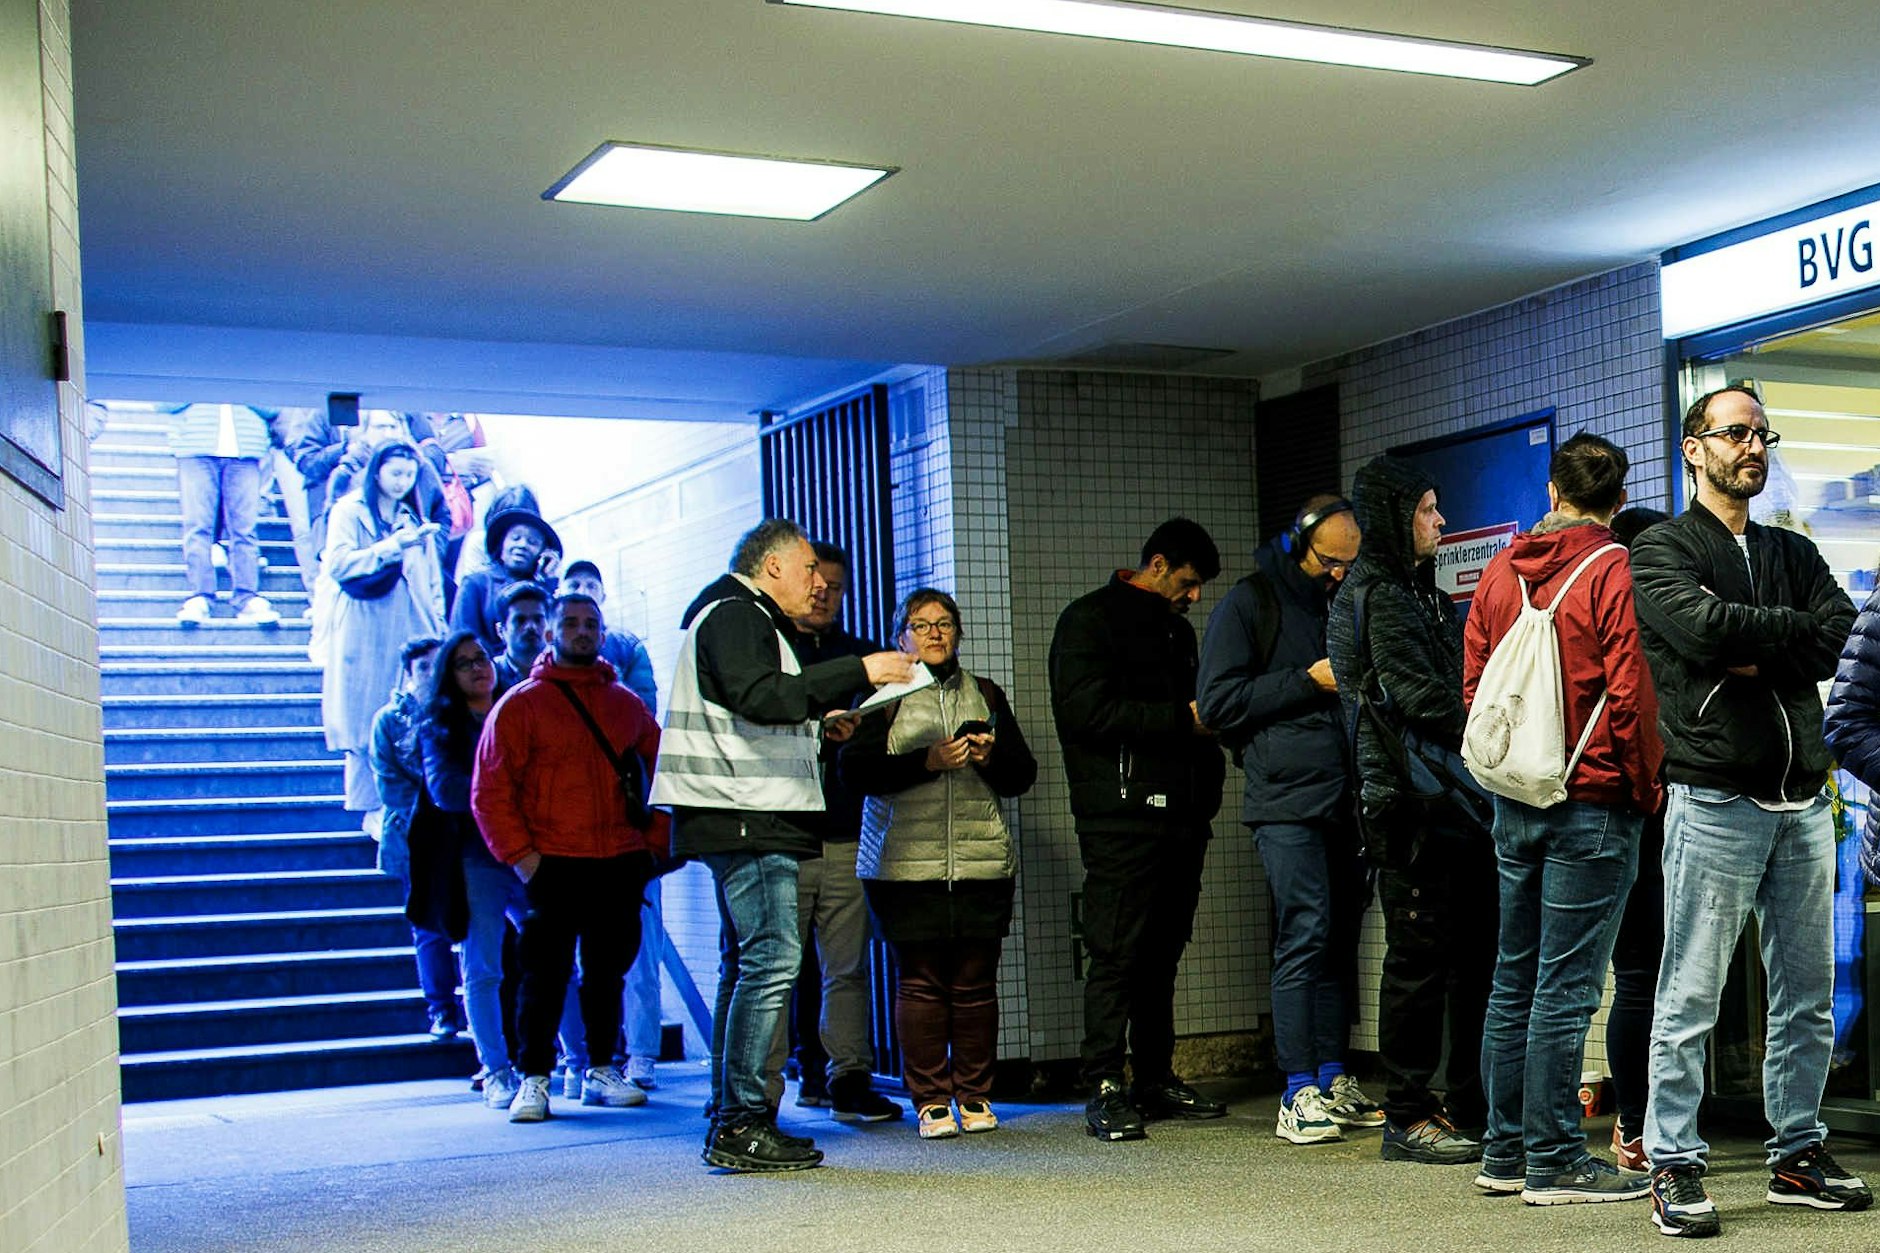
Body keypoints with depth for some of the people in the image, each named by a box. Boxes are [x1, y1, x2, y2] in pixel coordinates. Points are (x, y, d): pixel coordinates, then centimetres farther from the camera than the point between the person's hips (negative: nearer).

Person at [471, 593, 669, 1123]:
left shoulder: (626, 704, 13)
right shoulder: (521, 704, 1)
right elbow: (489, 790, -2)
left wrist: (655, 841, 9)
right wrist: (520, 855, -10)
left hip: (621, 864, 4)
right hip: (554, 865, -4)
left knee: (608, 971, 10)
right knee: (546, 974, -2)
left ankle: (601, 1071, 21)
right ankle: (534, 1080, 7)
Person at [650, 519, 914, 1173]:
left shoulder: (746, 618, 26)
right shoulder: (734, 615, -7)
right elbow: (761, 697, -24)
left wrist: (819, 726, 16)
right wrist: (860, 672, -22)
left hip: (748, 820, 11)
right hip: (745, 820, -11)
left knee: (749, 962, 11)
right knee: (773, 958, -14)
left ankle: (731, 1119, 15)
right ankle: (742, 1122, -13)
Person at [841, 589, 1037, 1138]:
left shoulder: (985, 695, 19)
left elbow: (1023, 775, 16)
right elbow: (855, 770, -5)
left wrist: (991, 758, -5)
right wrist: (928, 761, -16)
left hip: (982, 861, 3)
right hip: (906, 862, -2)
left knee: (975, 982, 0)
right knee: (920, 983, -4)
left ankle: (975, 1096, 10)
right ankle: (931, 1100, 4)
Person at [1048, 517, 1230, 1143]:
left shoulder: (1176, 628, 25)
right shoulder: (1091, 619, -1)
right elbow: (1088, 710, -14)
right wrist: (1182, 718, -12)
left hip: (1181, 815, 8)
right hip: (1123, 815, -8)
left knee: (1162, 954, 9)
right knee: (1117, 953, -8)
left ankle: (1157, 1079, 15)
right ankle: (1104, 1089, -5)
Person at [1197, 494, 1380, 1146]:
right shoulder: (1250, 602, 1)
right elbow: (1218, 702, -7)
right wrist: (1308, 681, -10)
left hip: (1342, 799, 6)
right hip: (1287, 802, -6)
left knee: (1340, 939, 7)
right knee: (1306, 936, -10)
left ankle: (1333, 1080, 13)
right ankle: (1298, 1097, -7)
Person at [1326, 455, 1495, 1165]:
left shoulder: (1418, 592, 23)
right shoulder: (1376, 595, -8)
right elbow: (1420, 699, -16)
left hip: (1448, 805, 9)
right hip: (1411, 805, -9)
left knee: (1473, 953, 11)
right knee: (1420, 959, -5)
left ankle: (1464, 1106, 19)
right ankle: (1407, 1118, 2)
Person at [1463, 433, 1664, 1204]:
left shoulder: (1500, 570, 9)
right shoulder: (1616, 571, -10)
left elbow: (1473, 685, 12)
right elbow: (1631, 694, -14)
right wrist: (1648, 787, -2)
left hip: (1515, 801, 6)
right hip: (1593, 802, -6)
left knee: (1514, 980, 13)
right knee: (1566, 988, -3)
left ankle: (1505, 1152, 19)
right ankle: (1554, 1163, 1)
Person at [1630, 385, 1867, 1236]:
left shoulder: (1794, 553, 19)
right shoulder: (1662, 551, 3)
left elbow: (1843, 640, 2)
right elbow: (1704, 626, -17)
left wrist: (1757, 659, -10)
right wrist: (1794, 629, -4)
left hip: (1803, 799, 6)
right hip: (1716, 798, -6)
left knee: (1808, 997, 10)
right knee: (1690, 997, -4)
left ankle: (1798, 1154, 21)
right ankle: (1674, 1166, 2)